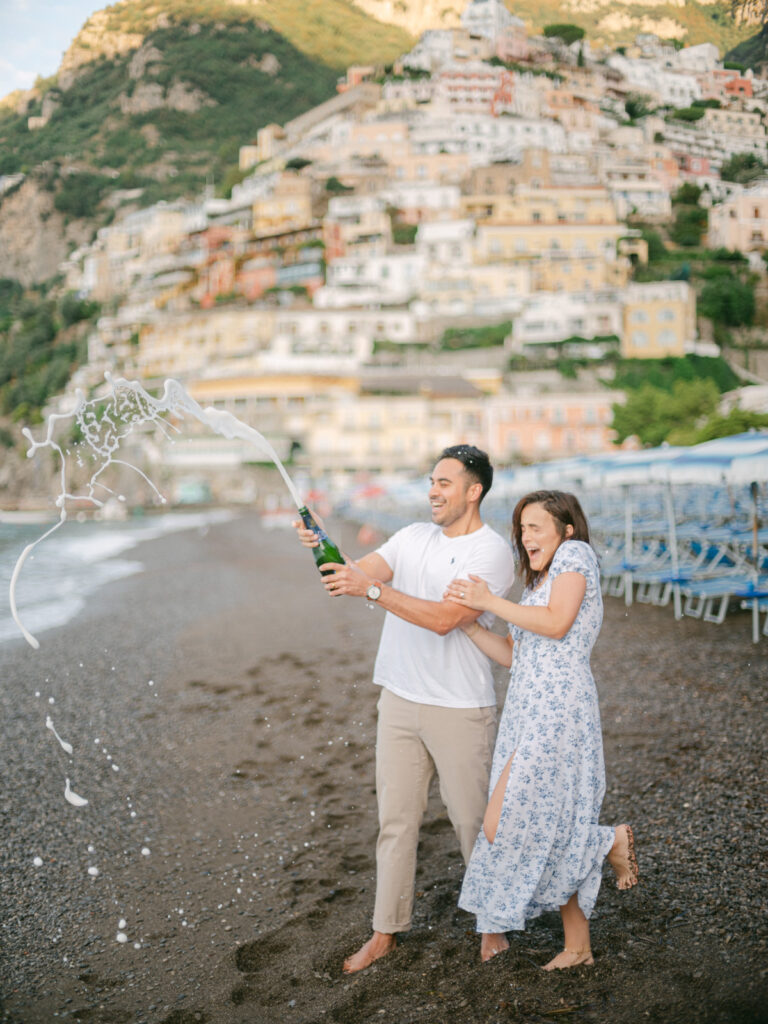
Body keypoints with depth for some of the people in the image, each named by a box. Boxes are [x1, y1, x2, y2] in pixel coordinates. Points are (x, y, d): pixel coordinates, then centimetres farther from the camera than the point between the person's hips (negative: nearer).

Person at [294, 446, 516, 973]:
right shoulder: (414, 536, 9)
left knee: (473, 820, 8)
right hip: (400, 699, 5)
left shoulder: (493, 551, -11)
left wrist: (372, 589, -27)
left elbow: (444, 618, -22)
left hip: (460, 709, -5)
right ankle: (387, 930, 22)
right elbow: (354, 575, 1)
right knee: (395, 820, 10)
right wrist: (321, 548, -19)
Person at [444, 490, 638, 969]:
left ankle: (611, 842, 5)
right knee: (551, 831, 11)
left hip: (557, 711, -9)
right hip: (527, 713, 9)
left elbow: (557, 623, -18)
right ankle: (578, 946, 22)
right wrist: (469, 622, 5)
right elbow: (514, 655, 16)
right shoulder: (538, 583, 24)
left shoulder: (575, 554, -2)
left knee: (504, 828, -11)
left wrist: (490, 601, -14)